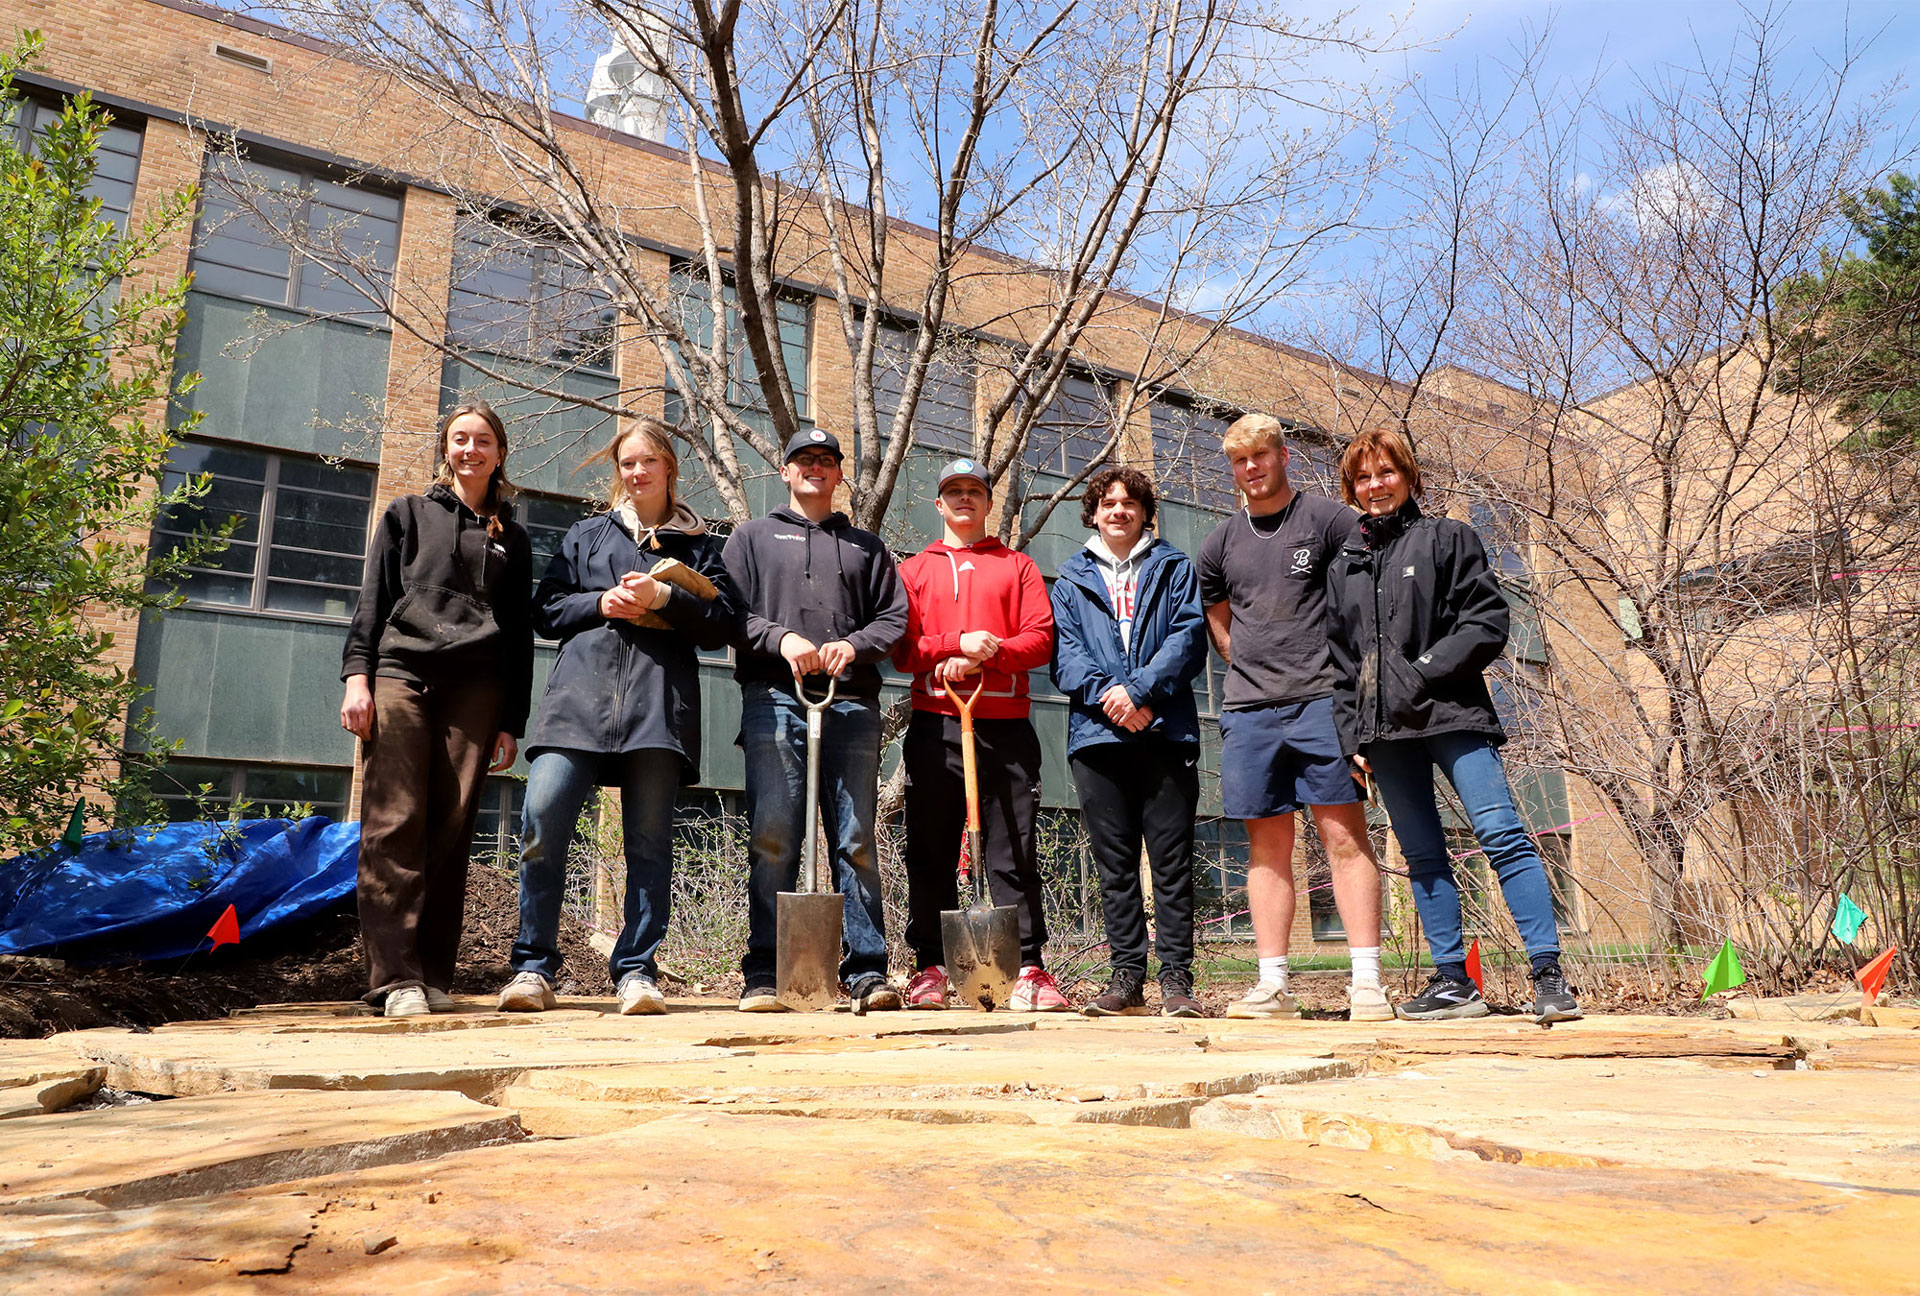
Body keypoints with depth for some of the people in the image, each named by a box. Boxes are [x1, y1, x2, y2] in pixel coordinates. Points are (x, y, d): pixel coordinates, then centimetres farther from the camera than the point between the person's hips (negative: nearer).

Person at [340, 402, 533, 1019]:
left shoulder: (511, 538, 21)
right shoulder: (407, 515, 19)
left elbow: (520, 636, 17)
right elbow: (372, 600, 11)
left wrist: (512, 722, 9)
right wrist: (357, 674, -3)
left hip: (475, 691, 1)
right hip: (401, 675, -1)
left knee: (451, 832, -3)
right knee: (394, 827, -10)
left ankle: (435, 977, 2)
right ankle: (396, 976, -11)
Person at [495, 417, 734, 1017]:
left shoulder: (699, 546, 20)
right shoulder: (587, 534, 23)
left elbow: (721, 626, 9)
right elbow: (546, 608, 16)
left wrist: (663, 597, -5)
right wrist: (602, 603, -2)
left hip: (660, 697, 0)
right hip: (582, 690, 1)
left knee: (649, 836, -5)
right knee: (542, 821, -14)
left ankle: (637, 970, 3)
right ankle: (533, 967, -4)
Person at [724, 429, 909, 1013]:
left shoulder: (867, 546, 24)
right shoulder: (753, 536, 20)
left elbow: (895, 617, 13)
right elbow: (729, 611, 8)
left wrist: (853, 645, -6)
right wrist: (781, 638, -9)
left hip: (852, 702, 1)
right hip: (774, 698, -1)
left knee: (857, 841, -1)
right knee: (773, 838, -7)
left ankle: (866, 971, 3)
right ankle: (765, 973, -2)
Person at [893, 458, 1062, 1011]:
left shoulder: (1018, 566, 17)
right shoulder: (914, 569, 17)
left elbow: (1040, 639, 4)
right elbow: (901, 647, 6)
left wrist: (985, 654, -12)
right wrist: (958, 643, -10)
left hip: (1005, 724, 0)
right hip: (934, 724, 1)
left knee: (1013, 851, -1)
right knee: (931, 852, 2)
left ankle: (1029, 970, 3)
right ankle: (931, 968, 9)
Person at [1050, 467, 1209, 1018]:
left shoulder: (1175, 569, 15)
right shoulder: (1071, 581, 18)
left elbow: (1190, 636, 0)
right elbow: (1064, 652, 6)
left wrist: (1139, 689, -13)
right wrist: (1106, 694, -12)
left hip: (1166, 731, -1)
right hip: (1097, 735, 2)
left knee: (1172, 858, -2)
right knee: (1115, 863, 4)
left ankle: (1177, 978, 3)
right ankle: (1127, 975, 10)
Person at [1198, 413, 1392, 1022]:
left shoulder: (1330, 520, 3)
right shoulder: (1222, 543, 15)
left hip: (1321, 701, -4)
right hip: (1249, 710, 4)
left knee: (1345, 837, -6)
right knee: (1267, 846, 5)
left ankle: (1367, 982, -3)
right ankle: (1273, 985, 9)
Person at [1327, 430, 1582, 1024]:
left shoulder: (1448, 537, 7)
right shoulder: (1344, 563, 18)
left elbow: (1488, 622, -3)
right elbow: (1339, 655, 17)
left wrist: (1425, 672, -13)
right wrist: (1353, 734, 9)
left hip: (1451, 715, -4)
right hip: (1384, 729, 4)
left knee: (1502, 834, -13)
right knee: (1422, 856, 6)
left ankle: (1549, 973, -9)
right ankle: (1453, 980, 12)